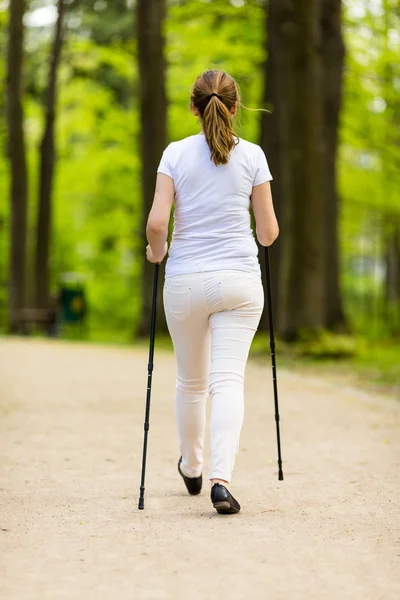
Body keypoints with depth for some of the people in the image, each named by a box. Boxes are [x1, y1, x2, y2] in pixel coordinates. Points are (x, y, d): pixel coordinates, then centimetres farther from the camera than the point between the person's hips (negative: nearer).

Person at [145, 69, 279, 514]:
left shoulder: (176, 153, -1)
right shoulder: (252, 156, 0)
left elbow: (156, 224, -9)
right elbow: (269, 232, 2)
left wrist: (157, 252, 12)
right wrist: (264, 236, 25)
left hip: (185, 281, 1)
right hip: (239, 281, -1)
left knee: (190, 380, 18)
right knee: (228, 379, -6)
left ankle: (191, 468, 37)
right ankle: (221, 479, -22)